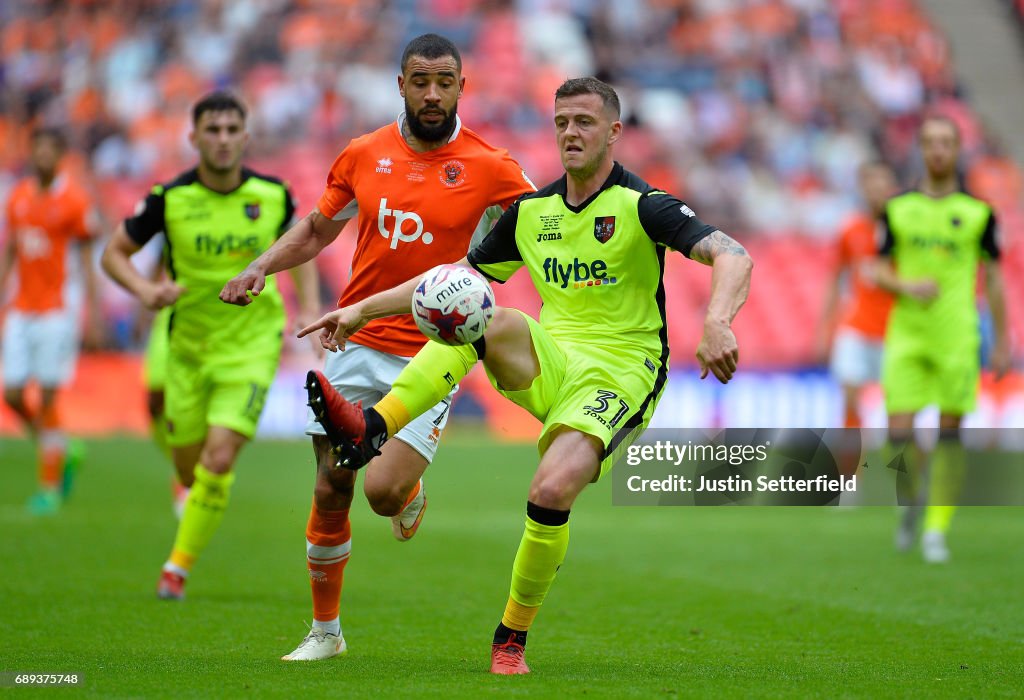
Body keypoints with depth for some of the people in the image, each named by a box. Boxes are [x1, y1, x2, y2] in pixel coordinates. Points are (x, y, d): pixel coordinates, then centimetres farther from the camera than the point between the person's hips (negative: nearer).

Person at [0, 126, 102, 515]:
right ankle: (63, 451, 24)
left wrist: (93, 316, -8)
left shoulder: (75, 200, -6)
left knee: (48, 398, -7)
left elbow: (88, 261, -4)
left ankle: (49, 488, 2)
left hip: (57, 311, -5)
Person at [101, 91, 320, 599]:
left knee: (219, 460, -17)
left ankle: (178, 567, -1)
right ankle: (191, 487, 50)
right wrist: (143, 288, -21)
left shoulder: (273, 194, -9)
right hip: (189, 346, 1)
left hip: (251, 343, -1)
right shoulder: (169, 198, -12)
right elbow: (114, 253, -1)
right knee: (189, 466, 10)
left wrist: (309, 308, -1)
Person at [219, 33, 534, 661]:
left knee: (383, 491, -17)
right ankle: (326, 631, 21)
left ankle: (412, 489, 21)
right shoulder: (363, 155, 4)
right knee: (331, 491, 5)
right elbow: (317, 230, 18)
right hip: (356, 344, 3)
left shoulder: (489, 167, -5)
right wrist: (260, 268, 3)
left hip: (431, 355, -3)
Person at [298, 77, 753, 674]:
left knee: (552, 491, -28)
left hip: (619, 373, -5)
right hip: (549, 360, 5)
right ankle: (370, 429, -35)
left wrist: (717, 322, -40)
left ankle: (512, 640, -6)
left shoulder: (640, 204, -8)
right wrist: (364, 309, 14)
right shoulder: (532, 211, 10)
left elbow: (732, 256, -20)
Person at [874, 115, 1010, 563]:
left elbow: (993, 278, 8)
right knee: (899, 433, -7)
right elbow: (880, 271, 10)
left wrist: (1003, 343, 6)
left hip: (957, 336, -1)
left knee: (949, 434, -1)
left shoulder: (977, 211, 3)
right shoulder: (898, 210, 6)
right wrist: (906, 286, -12)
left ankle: (936, 530, 6)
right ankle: (911, 499, 21)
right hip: (906, 335, 1)